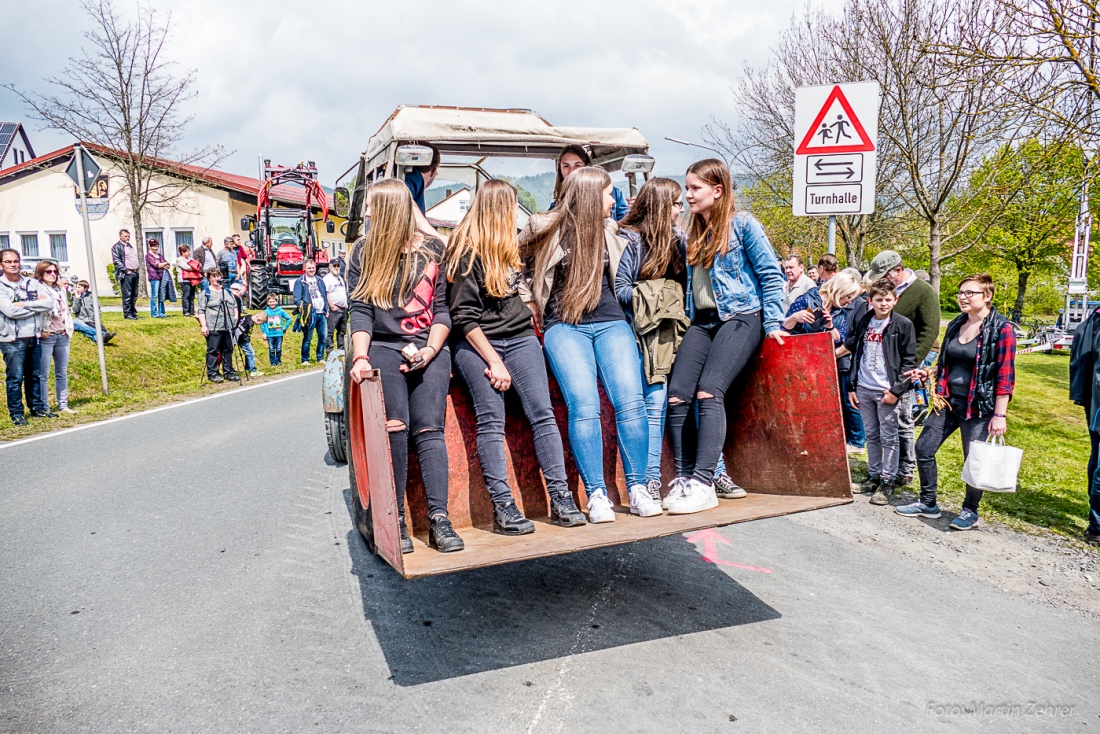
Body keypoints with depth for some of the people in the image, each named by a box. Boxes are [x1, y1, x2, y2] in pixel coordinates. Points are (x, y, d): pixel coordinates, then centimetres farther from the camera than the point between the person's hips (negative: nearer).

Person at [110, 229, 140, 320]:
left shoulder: (130, 246, 23)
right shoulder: (116, 247, -1)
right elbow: (116, 261, -10)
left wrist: (138, 270, 15)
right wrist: (126, 270, -16)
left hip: (135, 273, 8)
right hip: (126, 274, -7)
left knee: (134, 295, 9)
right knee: (127, 295, -8)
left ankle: (133, 312, 15)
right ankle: (127, 314, -6)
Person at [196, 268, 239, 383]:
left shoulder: (228, 292, 19)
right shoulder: (205, 293, 2)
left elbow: (235, 306, 24)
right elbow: (201, 311, -3)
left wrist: (236, 318, 10)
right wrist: (203, 326, -12)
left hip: (228, 327, 5)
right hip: (213, 328, -5)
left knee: (228, 350, 8)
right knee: (213, 351, -4)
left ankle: (228, 372, 15)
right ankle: (212, 374, 1)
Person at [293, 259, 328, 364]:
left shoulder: (320, 280, 19)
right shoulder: (300, 282, 1)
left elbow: (325, 296, 23)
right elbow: (297, 299, -5)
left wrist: (327, 309, 14)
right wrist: (303, 306, -22)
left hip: (322, 313, 5)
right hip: (310, 314, -5)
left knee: (323, 337, 7)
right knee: (307, 339, -2)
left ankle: (320, 358, 18)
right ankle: (305, 360, 6)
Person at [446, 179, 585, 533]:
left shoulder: (506, 245, 21)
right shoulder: (467, 251, -4)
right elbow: (464, 316, -11)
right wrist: (494, 362, -15)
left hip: (519, 337, 6)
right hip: (476, 343, -6)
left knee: (542, 412, -10)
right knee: (491, 419, -18)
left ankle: (561, 499, -11)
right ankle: (502, 507, -17)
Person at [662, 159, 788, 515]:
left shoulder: (742, 224, 0)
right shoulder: (692, 233, 18)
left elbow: (771, 275, -1)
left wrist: (773, 323, -8)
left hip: (740, 316, -6)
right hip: (702, 321, 6)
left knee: (708, 392, -25)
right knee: (676, 396, -13)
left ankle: (703, 484, -24)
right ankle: (684, 477, -7)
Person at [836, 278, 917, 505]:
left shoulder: (903, 324, -5)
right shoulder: (863, 322, 8)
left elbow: (909, 362, -6)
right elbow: (853, 354, 13)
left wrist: (896, 390, -12)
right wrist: (851, 387, 10)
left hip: (887, 391, -4)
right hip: (864, 389, 5)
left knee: (888, 438, 2)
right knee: (871, 435, 14)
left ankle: (887, 481, 10)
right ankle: (873, 475, 25)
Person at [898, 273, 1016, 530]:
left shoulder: (1001, 329, -11)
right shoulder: (955, 325, 8)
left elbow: (1005, 375, -14)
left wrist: (1000, 415, -17)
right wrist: (928, 374, 3)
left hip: (978, 407, -7)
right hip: (949, 401, 7)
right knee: (924, 448, 7)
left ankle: (970, 511, 24)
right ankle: (928, 503, 23)